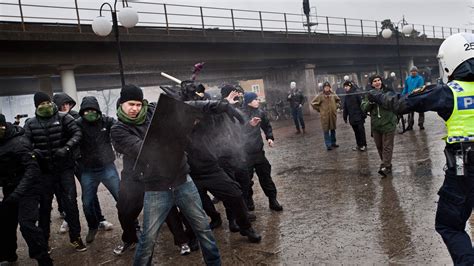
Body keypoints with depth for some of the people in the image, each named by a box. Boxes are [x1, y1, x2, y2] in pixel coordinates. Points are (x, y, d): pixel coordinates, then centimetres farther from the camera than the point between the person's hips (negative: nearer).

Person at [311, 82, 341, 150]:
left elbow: (338, 100, 23)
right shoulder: (320, 95, -8)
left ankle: (333, 143, 25)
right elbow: (313, 103, -4)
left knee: (333, 129, 13)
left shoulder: (333, 94, 4)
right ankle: (328, 145, 3)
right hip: (325, 116, -4)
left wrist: (336, 106, 11)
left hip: (333, 115, 4)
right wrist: (319, 109, -3)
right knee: (326, 130, -2)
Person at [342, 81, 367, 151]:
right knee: (356, 131, 12)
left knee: (361, 130, 3)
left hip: (358, 116, -6)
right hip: (352, 117, 6)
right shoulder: (347, 96, 10)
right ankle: (359, 145, 21)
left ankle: (363, 145, 13)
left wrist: (363, 114, -17)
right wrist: (345, 117, 14)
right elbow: (345, 107, 15)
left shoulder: (356, 93, -11)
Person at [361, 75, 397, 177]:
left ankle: (385, 167, -9)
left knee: (387, 146, -7)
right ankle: (387, 164, 27)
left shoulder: (389, 91, -1)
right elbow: (363, 108, 0)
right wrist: (370, 102, -19)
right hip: (375, 124, 4)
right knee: (379, 146, 12)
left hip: (388, 123, -4)